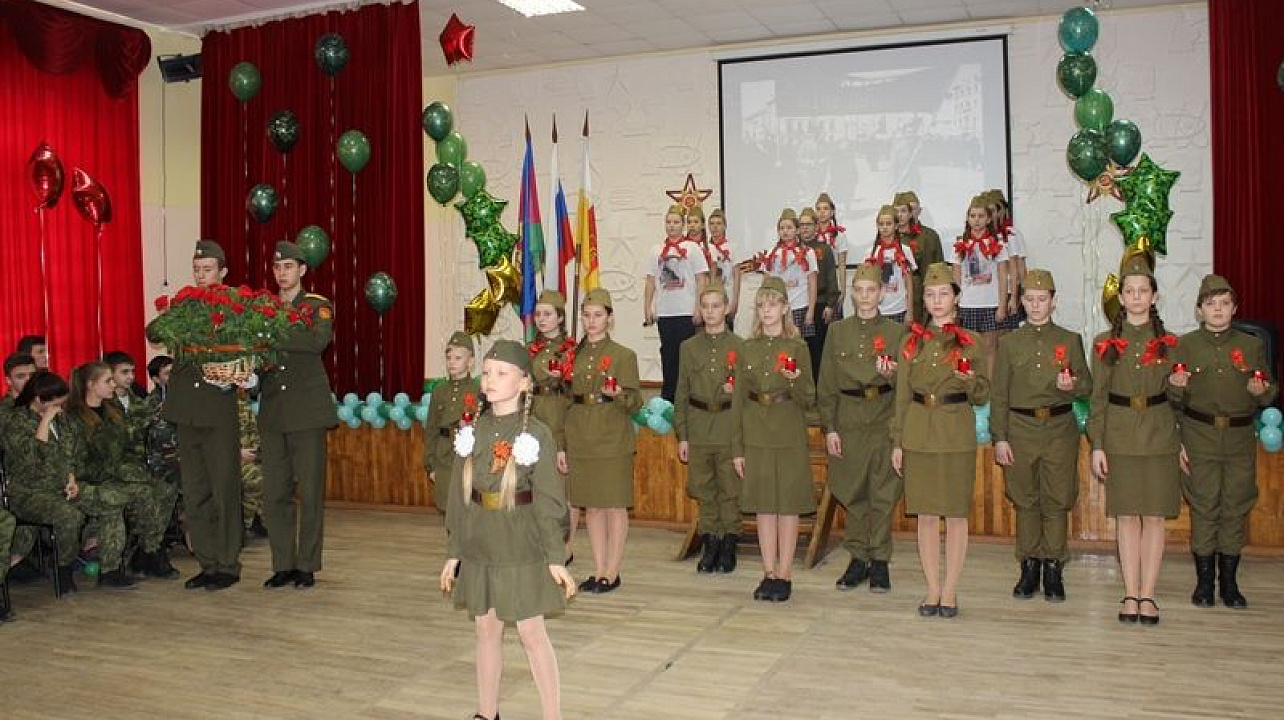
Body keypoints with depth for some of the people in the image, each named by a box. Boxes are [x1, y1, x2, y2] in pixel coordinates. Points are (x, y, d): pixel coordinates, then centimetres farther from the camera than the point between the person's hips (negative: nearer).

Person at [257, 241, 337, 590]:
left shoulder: (318, 306, 5)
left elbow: (318, 341, -16)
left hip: (307, 411, -3)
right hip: (272, 412, 3)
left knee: (310, 492, -1)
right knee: (274, 492, 3)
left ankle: (306, 566, 9)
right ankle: (283, 565, 13)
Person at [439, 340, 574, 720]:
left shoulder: (536, 434, -10)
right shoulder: (473, 431, 3)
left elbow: (548, 500, -9)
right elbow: (459, 496, 7)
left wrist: (555, 557, -11)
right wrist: (454, 552, 7)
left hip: (522, 548, -4)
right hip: (479, 547, 4)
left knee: (532, 633, 2)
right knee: (486, 630, 14)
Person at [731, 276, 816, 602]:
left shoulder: (798, 347, -1)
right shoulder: (747, 349, 7)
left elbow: (809, 400, -2)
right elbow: (738, 400, 7)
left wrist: (795, 380, -24)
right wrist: (736, 448, 3)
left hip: (790, 437, -3)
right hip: (756, 437, 3)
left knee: (788, 506, 2)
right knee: (763, 507, 7)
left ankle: (784, 576, 10)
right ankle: (769, 574, 16)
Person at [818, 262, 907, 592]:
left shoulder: (896, 332, 3)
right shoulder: (837, 331, 7)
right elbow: (826, 384, 5)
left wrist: (891, 375, -20)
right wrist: (829, 428, -1)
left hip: (884, 421, -1)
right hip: (848, 421, 1)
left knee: (883, 494, 0)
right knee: (853, 494, 6)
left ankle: (880, 561, 11)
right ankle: (858, 559, 18)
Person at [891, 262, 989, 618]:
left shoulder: (970, 342, 2)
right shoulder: (912, 341, 7)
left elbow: (982, 397, 4)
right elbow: (902, 395, 9)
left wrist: (971, 380, -19)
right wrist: (897, 442, 4)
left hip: (957, 433, -2)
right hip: (918, 433, 2)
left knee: (956, 514, 3)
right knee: (926, 514, 6)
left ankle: (950, 590, 13)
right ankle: (933, 589, 16)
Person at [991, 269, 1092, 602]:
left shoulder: (1070, 340, 7)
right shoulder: (1009, 343, 6)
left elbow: (1087, 386, 8)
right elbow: (999, 394, 4)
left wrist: (1072, 386, -16)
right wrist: (1000, 438, -2)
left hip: (1060, 429, 0)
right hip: (1021, 429, 0)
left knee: (1057, 501, 2)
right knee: (1025, 501, 6)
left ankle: (1053, 569, 12)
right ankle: (1029, 568, 17)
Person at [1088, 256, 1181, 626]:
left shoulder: (1168, 342, 6)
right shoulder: (1105, 343, 4)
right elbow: (1098, 397, 3)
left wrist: (1182, 442, 4)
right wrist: (1096, 445, -3)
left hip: (1160, 437, 1)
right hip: (1120, 437, 0)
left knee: (1154, 516, 2)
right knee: (1126, 517, 3)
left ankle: (1147, 595, 9)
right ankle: (1130, 595, 10)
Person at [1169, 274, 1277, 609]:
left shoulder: (1252, 345, 7)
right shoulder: (1185, 345, 3)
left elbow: (1270, 394, 10)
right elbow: (1175, 399, 5)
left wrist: (1261, 391, -12)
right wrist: (1178, 387, -18)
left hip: (1240, 436, 2)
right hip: (1199, 436, -1)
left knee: (1237, 506, 4)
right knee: (1203, 506, 1)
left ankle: (1229, 581, 15)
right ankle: (1204, 581, 11)